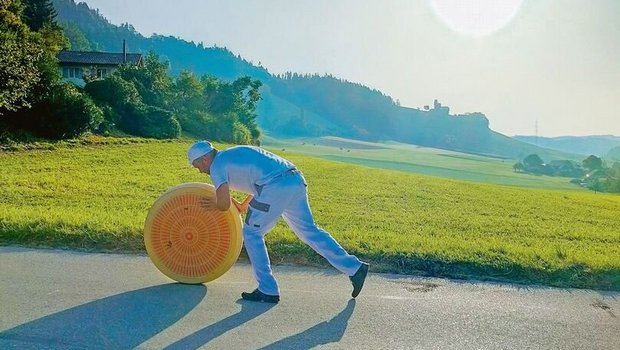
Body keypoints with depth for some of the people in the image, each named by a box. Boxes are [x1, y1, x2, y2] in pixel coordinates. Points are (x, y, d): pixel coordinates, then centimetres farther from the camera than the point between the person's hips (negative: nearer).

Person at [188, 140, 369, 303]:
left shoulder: (217, 165, 6)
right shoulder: (234, 154, 31)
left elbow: (224, 205, -2)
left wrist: (214, 205, 21)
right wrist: (244, 205, 48)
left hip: (276, 187, -9)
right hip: (296, 180, 9)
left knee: (252, 234, 7)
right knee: (309, 230, 15)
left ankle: (268, 290, 10)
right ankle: (354, 268, 14)